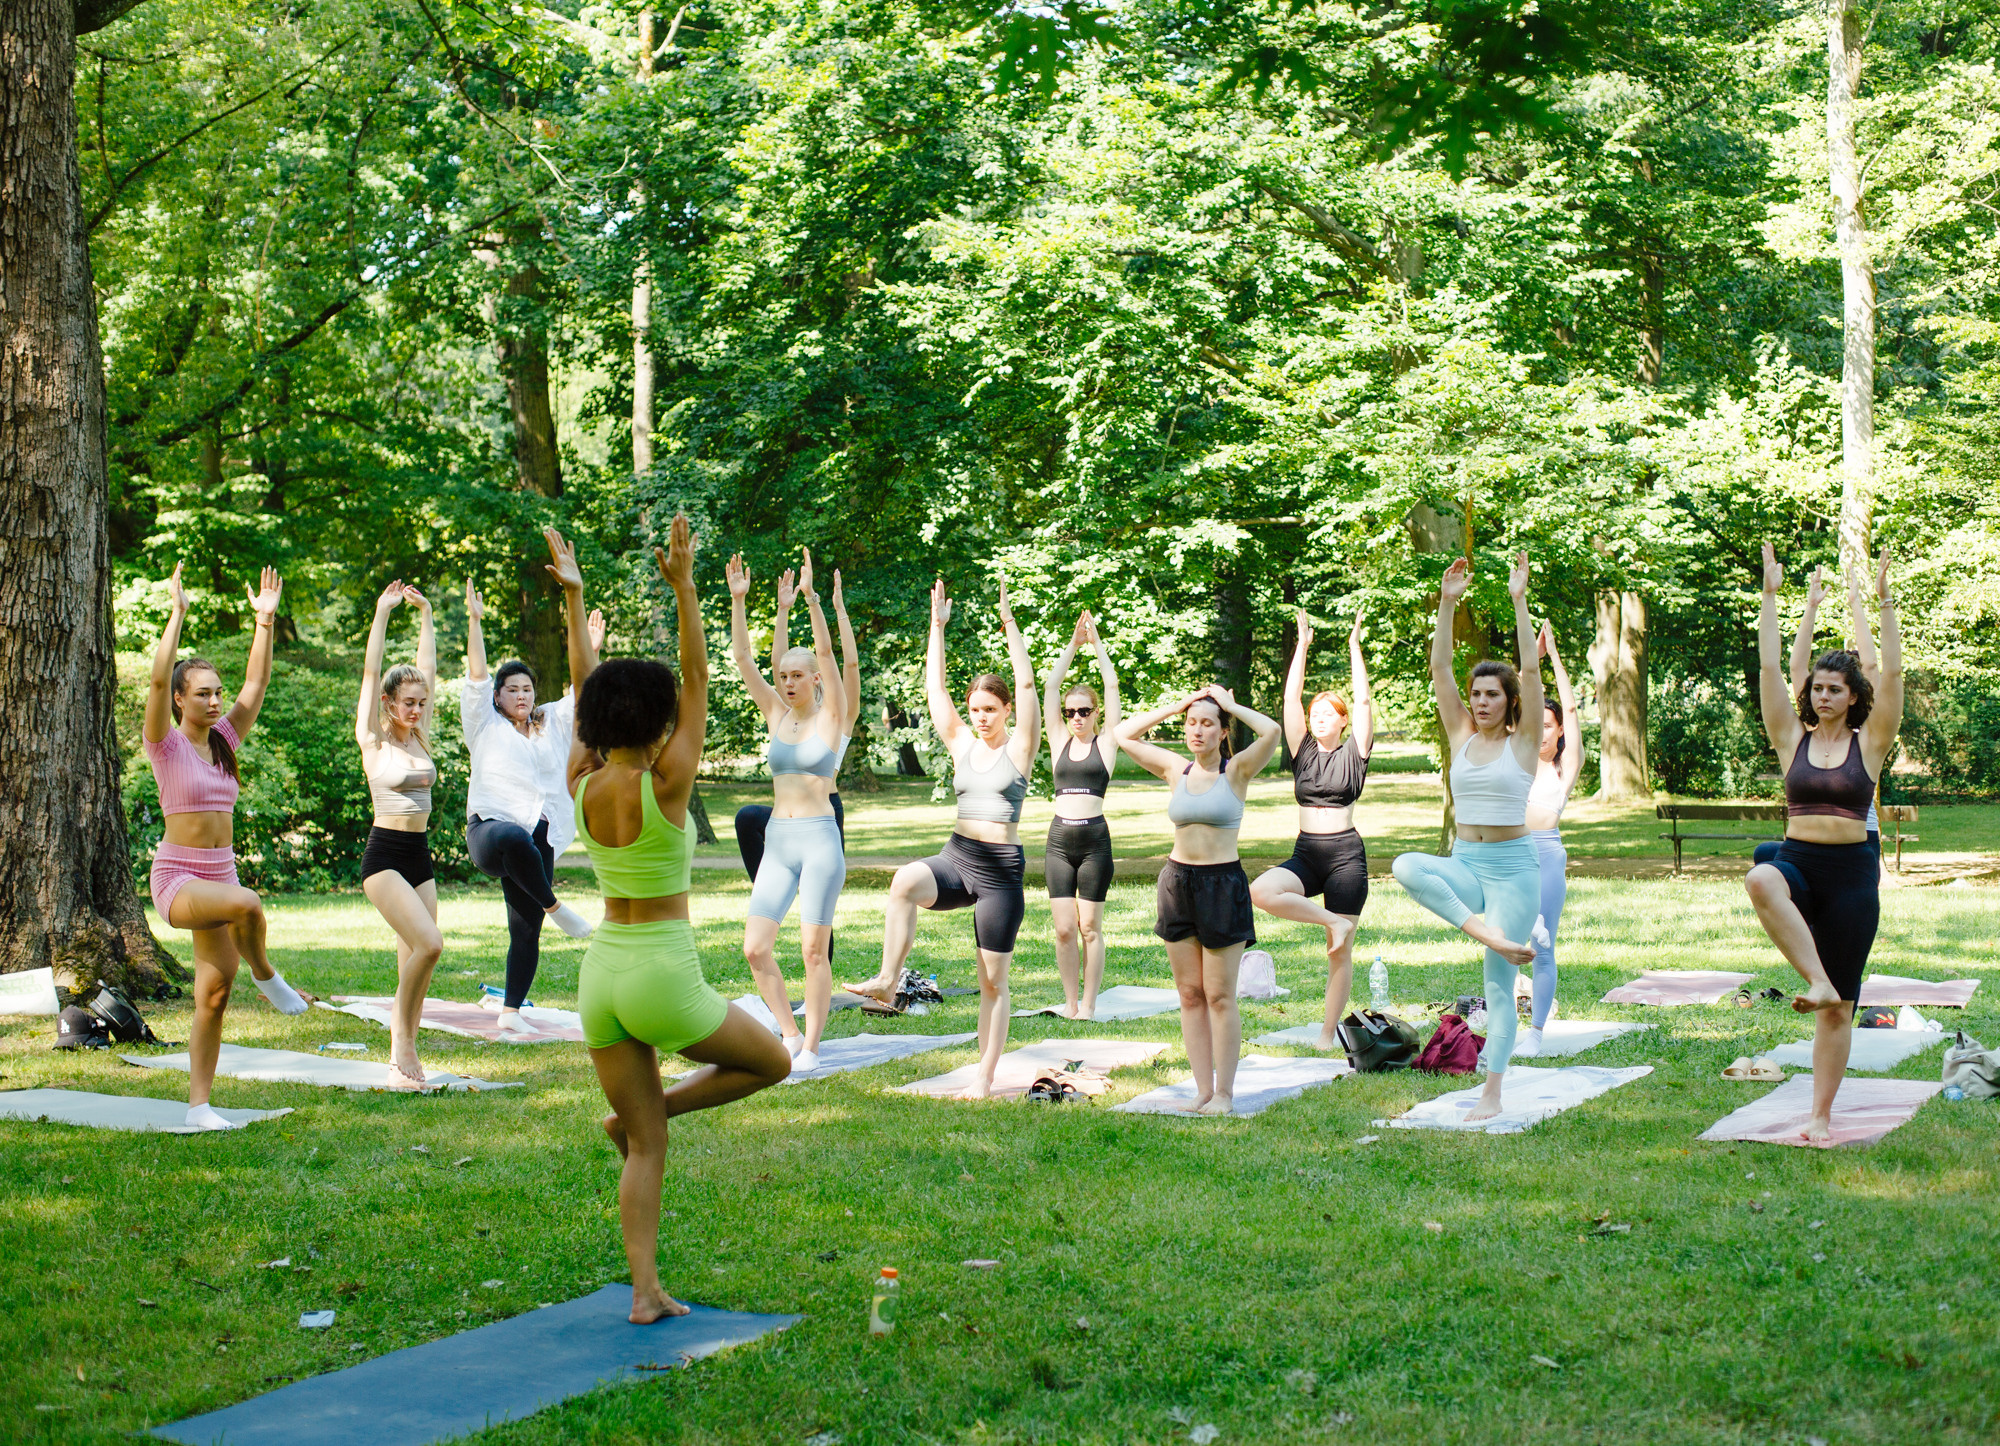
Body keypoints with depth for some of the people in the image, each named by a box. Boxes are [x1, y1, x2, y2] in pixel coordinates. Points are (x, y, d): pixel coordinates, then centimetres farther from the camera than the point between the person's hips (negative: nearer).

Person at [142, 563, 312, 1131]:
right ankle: (267, 977, -8)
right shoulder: (166, 743, -5)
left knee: (213, 996, 2)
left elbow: (256, 682, 8)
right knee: (247, 903, -36)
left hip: (219, 874, 6)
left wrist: (265, 619, 2)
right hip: (177, 877, -6)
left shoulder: (223, 740, 10)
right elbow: (158, 680, -20)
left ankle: (198, 1105, 7)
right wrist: (177, 615, -22)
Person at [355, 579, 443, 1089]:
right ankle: (401, 1035, -5)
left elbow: (428, 670, 12)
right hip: (384, 856, -6)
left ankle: (402, 1059, 11)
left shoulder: (420, 737, 10)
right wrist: (382, 613, -9)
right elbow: (371, 673, -9)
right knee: (428, 944, -21)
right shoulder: (373, 741, -4)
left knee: (414, 959, 4)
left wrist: (425, 615, 11)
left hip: (419, 857, 6)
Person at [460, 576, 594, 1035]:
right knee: (513, 840, -43)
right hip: (489, 826, -4)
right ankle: (554, 907, -23)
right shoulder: (486, 725, 8)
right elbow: (476, 676, -2)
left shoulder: (551, 723, 19)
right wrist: (474, 620, -9)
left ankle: (510, 1012, 12)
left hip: (538, 839, 5)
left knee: (526, 931, 1)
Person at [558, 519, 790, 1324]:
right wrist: (684, 586, -10)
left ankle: (644, 1291, 6)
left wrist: (573, 598, 16)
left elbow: (585, 687, 11)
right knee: (772, 1063, 18)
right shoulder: (663, 785, -13)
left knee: (645, 1148, 11)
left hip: (601, 971, 6)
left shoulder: (582, 786, 0)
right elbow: (697, 680, -10)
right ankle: (654, 1108, 5)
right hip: (663, 975, -6)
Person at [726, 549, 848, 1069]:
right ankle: (791, 1035, 13)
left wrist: (811, 599, -22)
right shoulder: (776, 715, 11)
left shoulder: (831, 716, 0)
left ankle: (811, 1046, 8)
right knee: (755, 948, -3)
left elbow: (826, 653, -13)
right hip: (778, 842, 5)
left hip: (820, 840, -5)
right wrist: (737, 602, -6)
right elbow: (742, 658, 5)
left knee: (814, 950, -2)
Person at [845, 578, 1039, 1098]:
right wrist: (937, 627, 4)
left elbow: (1026, 685, -10)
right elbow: (934, 686, 9)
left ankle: (985, 1077, 10)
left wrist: (1010, 623, -14)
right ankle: (888, 979, -30)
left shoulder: (1020, 747, 0)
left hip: (1001, 868, -3)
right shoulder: (961, 744, 11)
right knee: (905, 881, -32)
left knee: (993, 981, 2)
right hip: (956, 858, 3)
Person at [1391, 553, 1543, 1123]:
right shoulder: (1461, 737, 8)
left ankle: (1492, 1093, 2)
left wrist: (1519, 601, -16)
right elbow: (1438, 668, 3)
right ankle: (1480, 929, -24)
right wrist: (1447, 604, -5)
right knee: (1407, 867, -30)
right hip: (1464, 863, 4)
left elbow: (1531, 670, -12)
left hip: (1513, 866, -4)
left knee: (1499, 982, -3)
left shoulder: (1522, 742, -2)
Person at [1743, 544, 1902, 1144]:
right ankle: (1816, 980, -32)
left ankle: (1821, 1116, 11)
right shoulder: (1792, 740, 6)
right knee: (1760, 881, -39)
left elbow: (1892, 675, -6)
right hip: (1797, 862, 1)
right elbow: (1769, 669, 1)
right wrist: (1770, 598, -3)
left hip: (1852, 872, -1)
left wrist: (1885, 603, -11)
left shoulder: (1869, 743, 3)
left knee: (1840, 1007, 1)